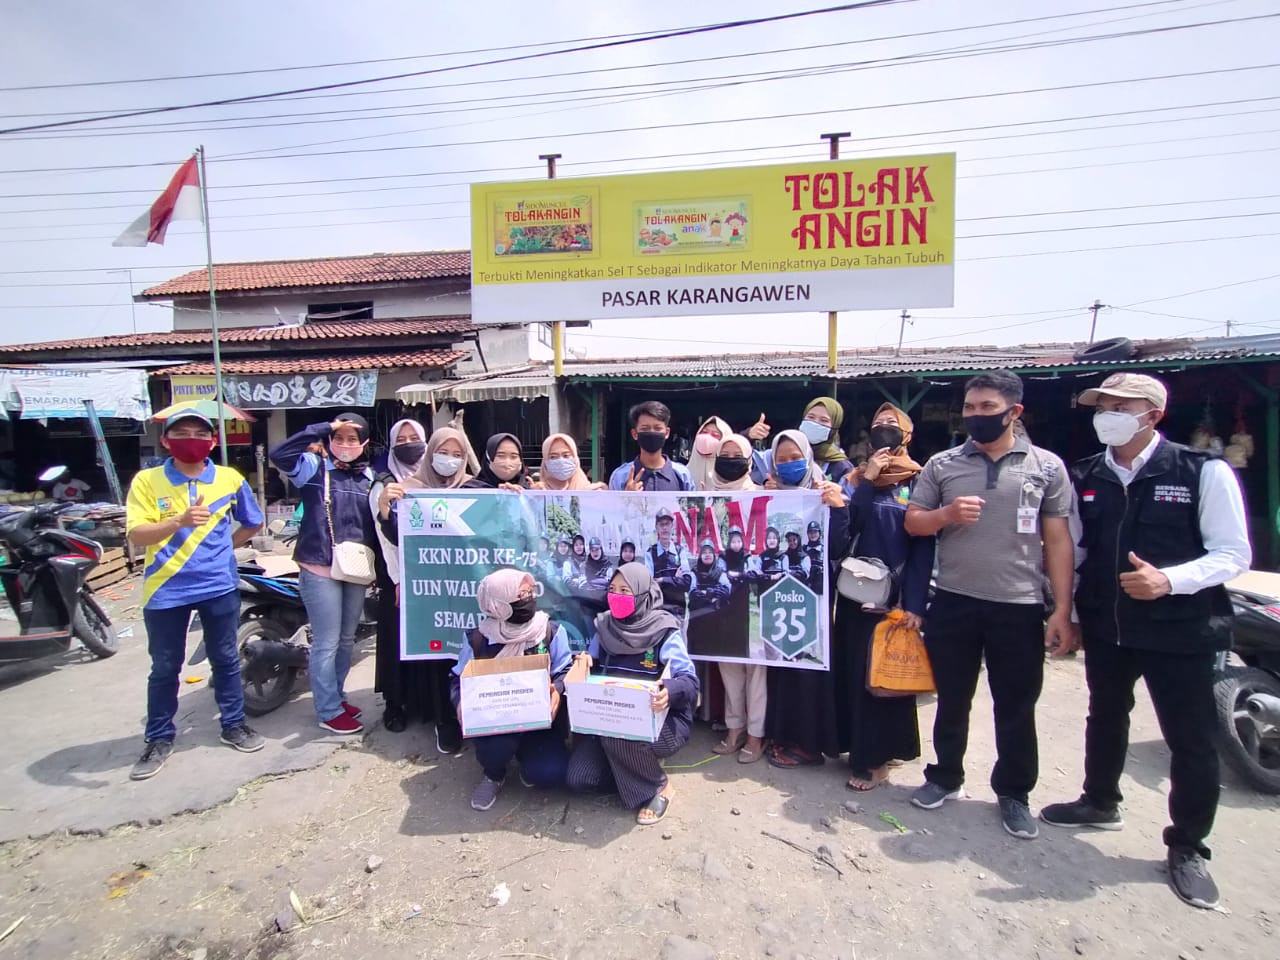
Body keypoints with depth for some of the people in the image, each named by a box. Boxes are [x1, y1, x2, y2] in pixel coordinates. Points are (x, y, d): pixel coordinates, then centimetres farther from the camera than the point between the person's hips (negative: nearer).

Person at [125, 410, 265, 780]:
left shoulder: (230, 479, 0)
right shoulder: (147, 480, -4)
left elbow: (253, 523, 15)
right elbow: (136, 535, -15)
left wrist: (225, 547, 6)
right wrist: (180, 521, -31)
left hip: (219, 586, 1)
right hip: (166, 590, -1)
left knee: (226, 660, 12)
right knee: (164, 668, 11)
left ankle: (233, 724, 27)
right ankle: (159, 738, 27)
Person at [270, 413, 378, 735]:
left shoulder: (369, 477, 9)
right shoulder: (314, 467, -5)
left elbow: (375, 522, 11)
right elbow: (280, 455, -24)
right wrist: (323, 428, -21)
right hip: (321, 570, -6)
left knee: (347, 640, 18)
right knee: (326, 643, 3)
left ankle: (335, 696, 35)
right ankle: (329, 711, 17)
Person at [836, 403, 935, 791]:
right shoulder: (858, 479, 7)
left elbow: (923, 548, -4)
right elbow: (843, 529, -6)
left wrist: (915, 605, -11)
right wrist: (866, 481, -11)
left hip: (896, 595, -3)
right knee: (853, 671, 9)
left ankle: (876, 758, 18)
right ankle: (858, 747, 26)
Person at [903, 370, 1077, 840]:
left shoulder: (1047, 466, 1)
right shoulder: (942, 464, 2)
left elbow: (1057, 541, 1)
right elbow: (912, 523, 4)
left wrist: (1063, 609, -3)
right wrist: (947, 514, -17)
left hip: (1021, 606, 0)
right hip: (953, 603, 1)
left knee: (1016, 707, 12)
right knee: (952, 700, 15)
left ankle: (1013, 793, 32)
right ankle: (945, 777, 34)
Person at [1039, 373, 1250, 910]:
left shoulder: (1203, 472, -10)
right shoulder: (1085, 477, 1)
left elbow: (1233, 554, -10)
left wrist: (1168, 580, -27)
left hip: (1180, 629, -4)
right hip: (1105, 625, 4)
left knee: (1192, 740, 7)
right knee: (1105, 717, 21)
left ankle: (1187, 847, 29)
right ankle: (1100, 803, 44)